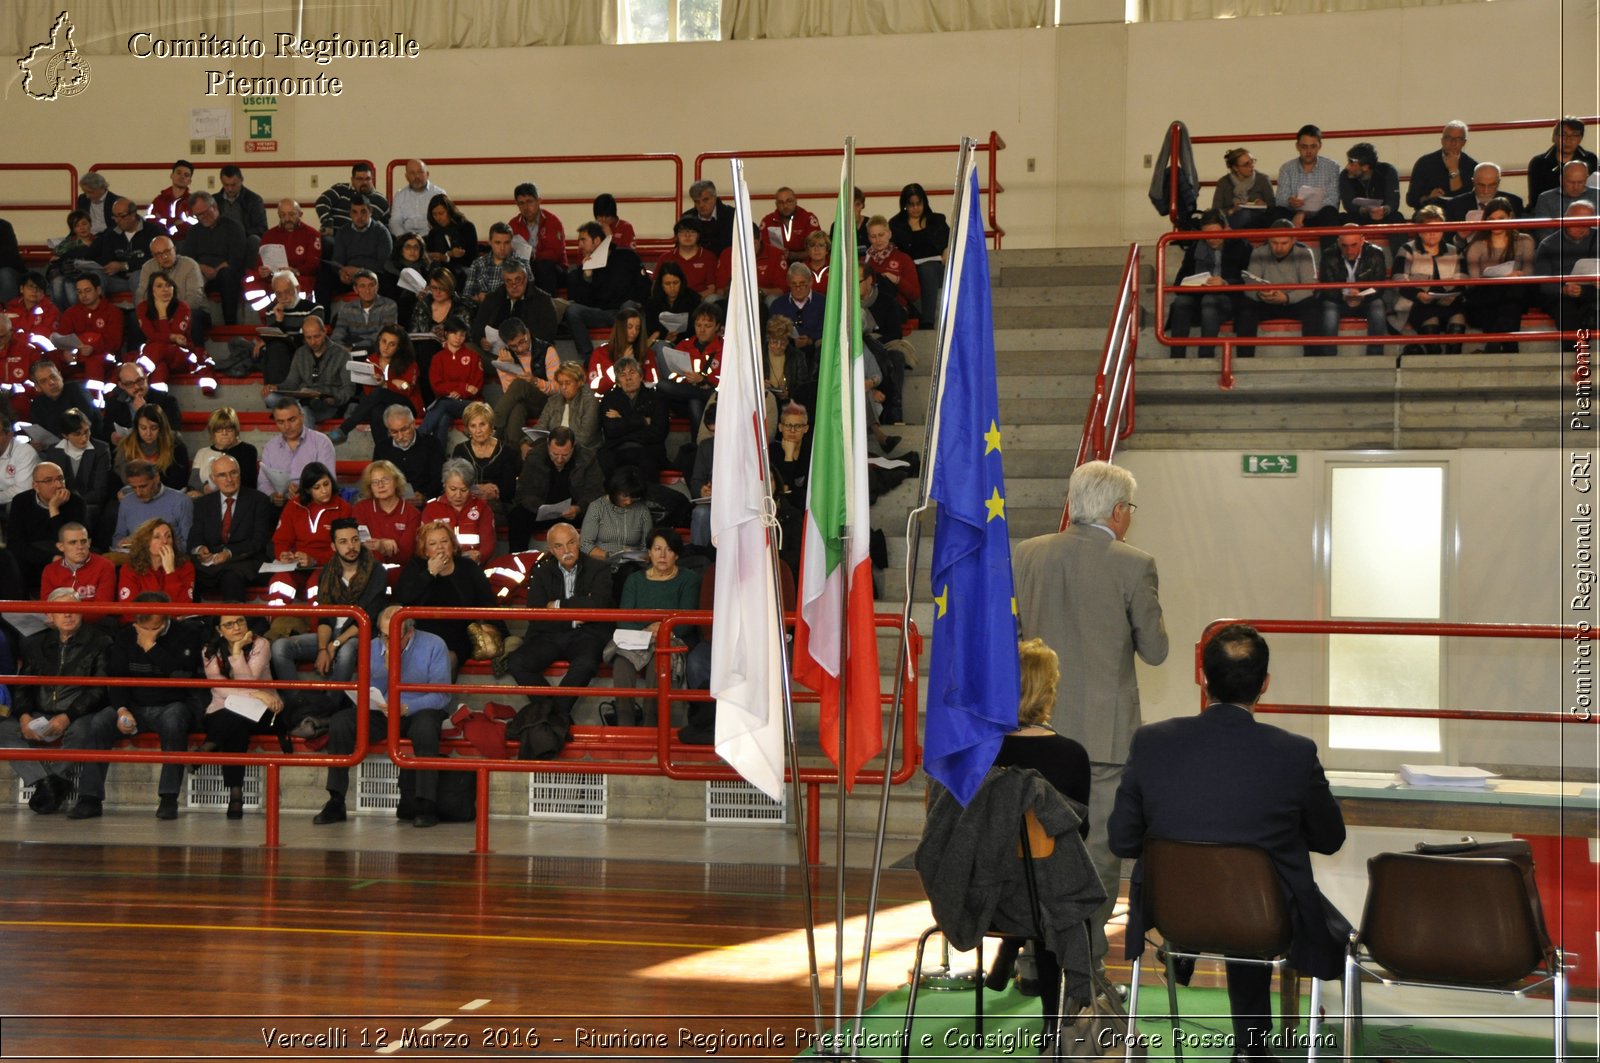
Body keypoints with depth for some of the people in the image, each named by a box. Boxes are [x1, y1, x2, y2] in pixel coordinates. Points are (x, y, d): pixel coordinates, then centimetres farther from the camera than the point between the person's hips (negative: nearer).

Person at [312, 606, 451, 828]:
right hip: (381, 715, 4)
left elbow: (441, 695, -12)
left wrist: (406, 708, -27)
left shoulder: (433, 646, -7)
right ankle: (336, 804, -16)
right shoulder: (372, 648, 4)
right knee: (339, 722, -20)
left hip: (418, 711, -4)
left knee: (425, 725, -40)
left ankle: (427, 806, -35)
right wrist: (387, 666, -15)